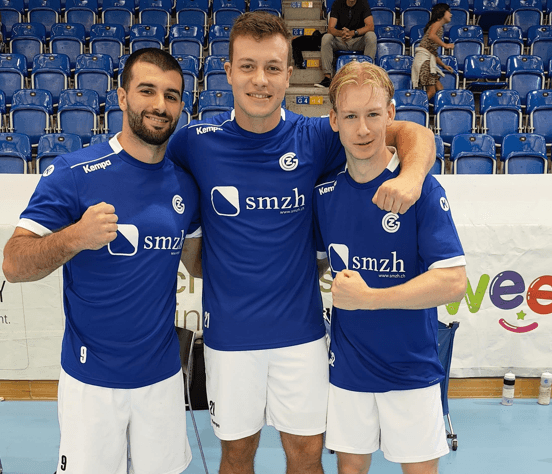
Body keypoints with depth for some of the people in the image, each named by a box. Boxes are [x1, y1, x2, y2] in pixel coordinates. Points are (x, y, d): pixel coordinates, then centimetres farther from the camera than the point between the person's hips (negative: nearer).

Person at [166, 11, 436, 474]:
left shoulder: (314, 138, -7)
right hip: (229, 332, 0)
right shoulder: (196, 141, -8)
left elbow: (414, 133, -3)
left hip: (300, 329, 1)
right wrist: (198, 264, 0)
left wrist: (412, 175, -26)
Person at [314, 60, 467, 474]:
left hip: (412, 367, -3)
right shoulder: (324, 193, -1)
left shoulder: (421, 189, -14)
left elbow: (454, 283, -20)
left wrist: (366, 297, -19)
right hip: (346, 366, 3)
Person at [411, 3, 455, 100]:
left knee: (440, 90, 4)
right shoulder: (437, 23, 1)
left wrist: (444, 65, 25)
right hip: (424, 58, -9)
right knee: (431, 91, -12)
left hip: (429, 59, 9)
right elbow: (431, 36, -24)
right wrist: (445, 45, -16)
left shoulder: (440, 27, 26)